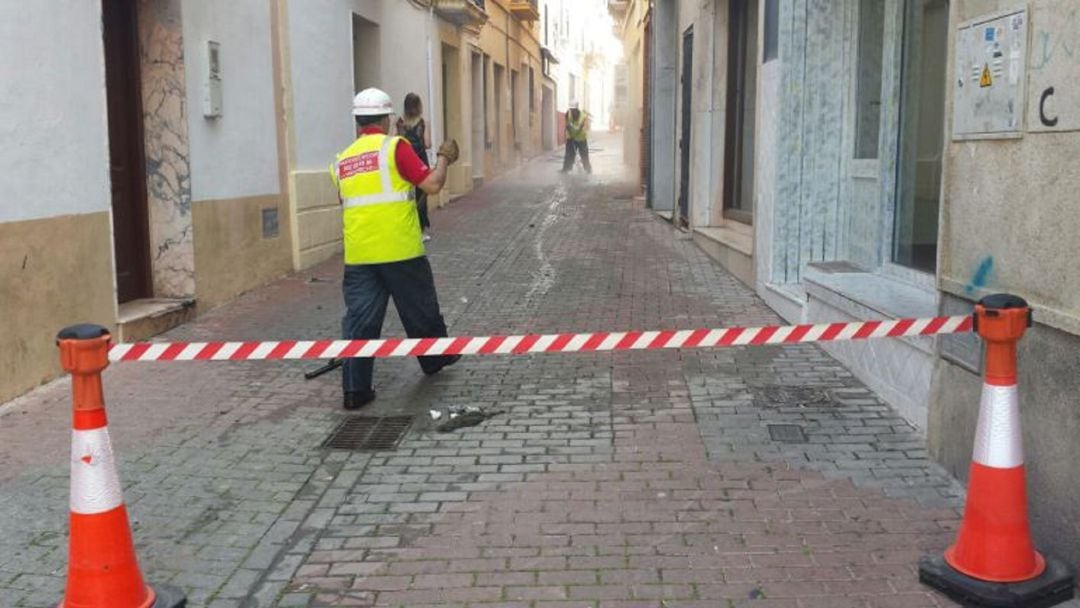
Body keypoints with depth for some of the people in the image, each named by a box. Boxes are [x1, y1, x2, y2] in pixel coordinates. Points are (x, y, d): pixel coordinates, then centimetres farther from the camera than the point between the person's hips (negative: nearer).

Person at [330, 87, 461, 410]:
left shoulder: (341, 161, 11)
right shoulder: (394, 147, -6)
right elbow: (432, 185, -10)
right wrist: (444, 158, 8)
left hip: (358, 255, 4)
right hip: (400, 251, -4)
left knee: (359, 319, 4)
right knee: (421, 311, 17)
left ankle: (355, 388, 1)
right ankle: (435, 359, 36)